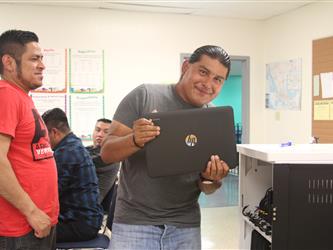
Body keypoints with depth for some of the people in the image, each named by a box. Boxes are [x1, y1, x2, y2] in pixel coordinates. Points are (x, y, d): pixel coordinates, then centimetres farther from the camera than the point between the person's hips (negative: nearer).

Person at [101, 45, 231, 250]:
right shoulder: (145, 95, -7)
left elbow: (207, 188, 7)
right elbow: (107, 153, -8)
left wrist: (210, 179, -15)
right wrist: (135, 140, -27)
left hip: (186, 227, 3)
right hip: (134, 223, -3)